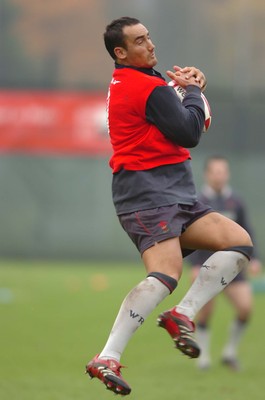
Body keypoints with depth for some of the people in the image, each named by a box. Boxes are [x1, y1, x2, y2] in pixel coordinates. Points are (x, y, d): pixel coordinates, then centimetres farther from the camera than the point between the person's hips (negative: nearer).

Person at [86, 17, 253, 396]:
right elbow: (189, 134, -12)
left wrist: (184, 81, 10)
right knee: (166, 273, -29)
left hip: (175, 194, 10)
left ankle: (182, 314, -10)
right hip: (149, 192, -10)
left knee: (239, 241, -1)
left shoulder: (124, 83, 20)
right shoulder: (151, 88, -11)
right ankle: (107, 359, -35)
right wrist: (193, 90, 3)